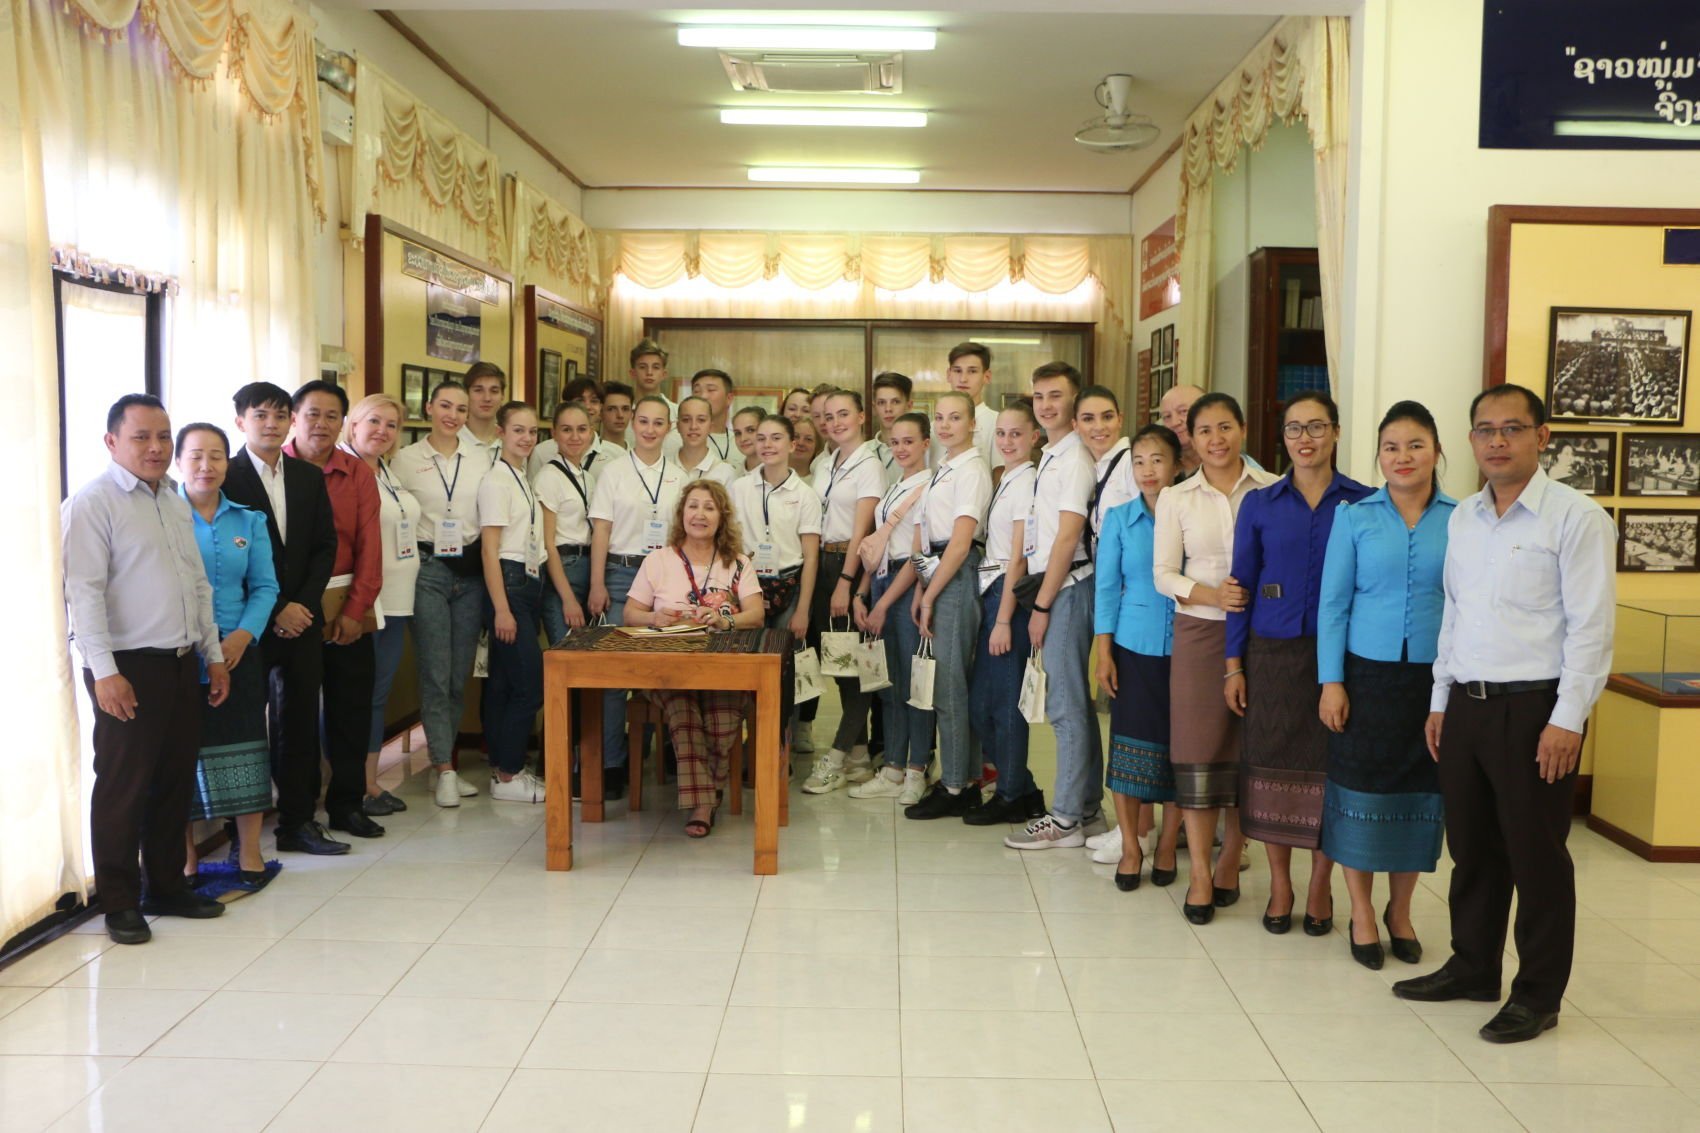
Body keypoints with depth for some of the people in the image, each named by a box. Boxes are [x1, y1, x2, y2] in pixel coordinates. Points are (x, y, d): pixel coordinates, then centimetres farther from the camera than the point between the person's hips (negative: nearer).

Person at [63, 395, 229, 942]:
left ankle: (167, 888, 25)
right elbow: (84, 592, -14)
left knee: (176, 783, 13)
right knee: (123, 788, 1)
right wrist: (104, 671, -19)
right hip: (127, 668, -7)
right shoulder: (92, 503, -8)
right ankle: (119, 903, 13)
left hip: (182, 664, 7)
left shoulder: (175, 504, 15)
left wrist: (214, 655, 18)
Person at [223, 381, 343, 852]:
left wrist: (301, 604, -4)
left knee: (299, 721, 7)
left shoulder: (309, 477, 11)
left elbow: (325, 546, 9)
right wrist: (274, 611, -10)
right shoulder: (225, 477, -5)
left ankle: (298, 821, 16)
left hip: (301, 617, 5)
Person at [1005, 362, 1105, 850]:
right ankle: (1087, 806, 22)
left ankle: (1066, 819, 1)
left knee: (1066, 705, -5)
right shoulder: (1051, 457, 16)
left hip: (1068, 589, -10)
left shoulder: (1075, 459, -13)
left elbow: (1067, 540, -17)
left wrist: (1042, 606, -15)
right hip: (1055, 588, 10)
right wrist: (1041, 600, 13)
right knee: (1075, 702, 13)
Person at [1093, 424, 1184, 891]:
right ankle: (1129, 847, 17)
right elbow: (1107, 587, 3)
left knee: (1180, 747, 6)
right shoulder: (1119, 519, 2)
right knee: (1129, 745, 2)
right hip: (1134, 649, 0)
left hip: (1185, 651, 0)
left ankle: (1167, 845, 23)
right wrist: (1103, 652, -2)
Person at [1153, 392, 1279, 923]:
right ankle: (1201, 873, 8)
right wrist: (1211, 594, -14)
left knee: (1248, 749, 5)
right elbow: (1163, 573, 2)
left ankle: (1230, 859, 22)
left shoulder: (1272, 490, 1)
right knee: (1198, 750, 0)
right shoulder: (1176, 497, 5)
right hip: (1199, 632, 0)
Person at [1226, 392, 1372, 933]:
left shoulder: (1362, 503, 2)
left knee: (1330, 766, 3)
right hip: (1272, 652, 1)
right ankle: (1279, 885, 18)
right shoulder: (1259, 504, 5)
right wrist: (1234, 665, 1)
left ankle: (1320, 886, 19)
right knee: (1272, 763, 4)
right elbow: (1242, 585, 6)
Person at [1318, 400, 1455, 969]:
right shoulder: (1354, 518, 0)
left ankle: (1400, 909, 29)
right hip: (1368, 673, -1)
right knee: (1361, 791, 4)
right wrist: (1331, 682, -5)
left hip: (1435, 679, 1)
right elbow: (1333, 603, 0)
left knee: (1420, 794, 10)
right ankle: (1361, 912, 20)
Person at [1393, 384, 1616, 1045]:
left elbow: (1591, 626, -12)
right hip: (1465, 704, 6)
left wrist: (1567, 720, -15)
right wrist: (1440, 700, 15)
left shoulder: (1575, 517, -8)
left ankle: (1538, 994, 19)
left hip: (1533, 709, -6)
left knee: (1536, 855, 4)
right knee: (1471, 847, 15)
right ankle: (1472, 967, 31)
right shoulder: (1462, 520, 12)